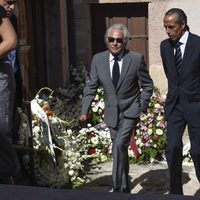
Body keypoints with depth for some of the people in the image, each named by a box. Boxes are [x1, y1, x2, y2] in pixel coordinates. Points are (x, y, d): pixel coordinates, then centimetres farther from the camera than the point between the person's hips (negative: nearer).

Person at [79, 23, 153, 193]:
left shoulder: (136, 58, -11)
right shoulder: (98, 59, -3)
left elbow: (147, 85, 0)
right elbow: (91, 87, 2)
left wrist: (142, 107, -8)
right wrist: (85, 111, -6)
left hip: (130, 111, -4)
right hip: (112, 112, 4)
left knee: (119, 145, -21)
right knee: (120, 149, 14)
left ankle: (118, 188, -13)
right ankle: (125, 188, 33)